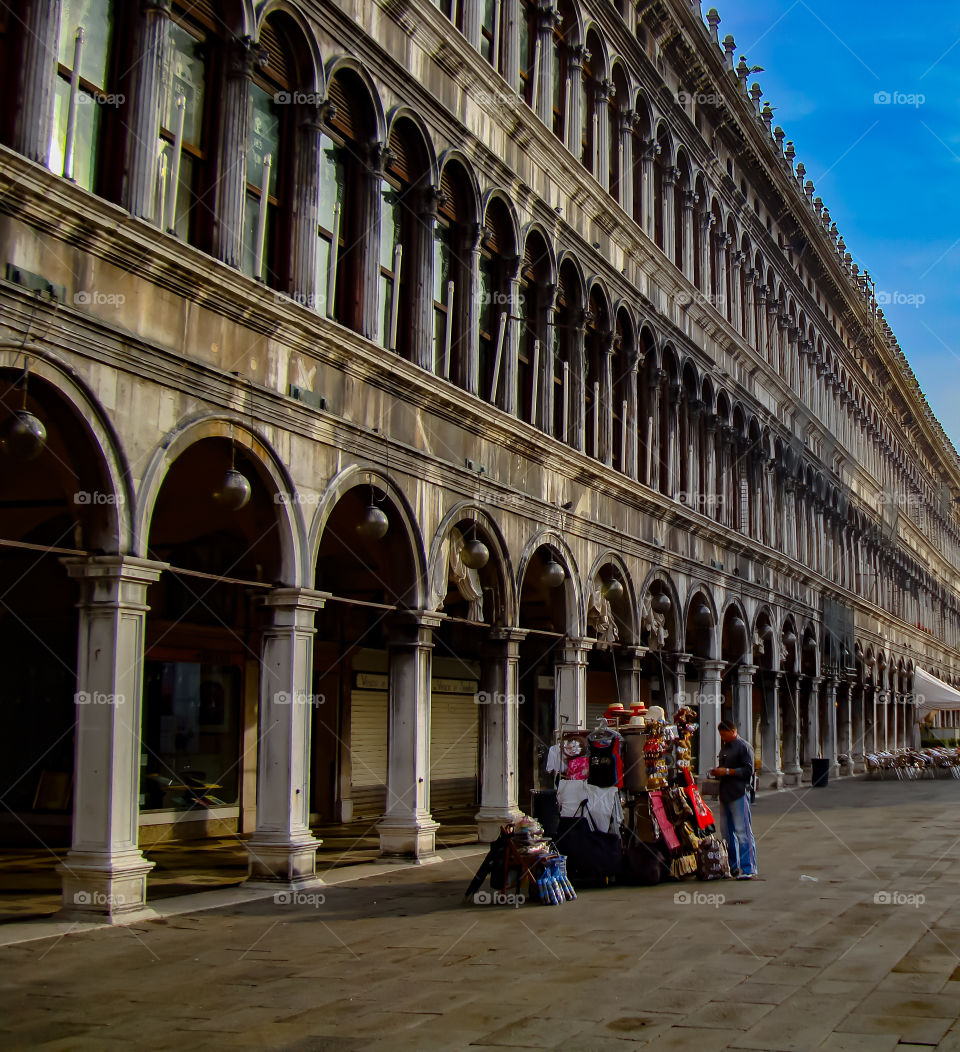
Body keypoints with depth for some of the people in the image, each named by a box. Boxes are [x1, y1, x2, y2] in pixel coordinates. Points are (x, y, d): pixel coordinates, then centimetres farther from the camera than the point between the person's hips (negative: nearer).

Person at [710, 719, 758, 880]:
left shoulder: (744, 747, -6)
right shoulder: (724, 748, 20)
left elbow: (748, 771, -13)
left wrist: (727, 771, -16)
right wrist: (717, 772, 9)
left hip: (739, 794, -9)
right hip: (725, 794, 9)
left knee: (743, 832, -9)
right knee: (727, 832, 11)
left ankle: (748, 869, -7)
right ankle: (733, 867, 19)